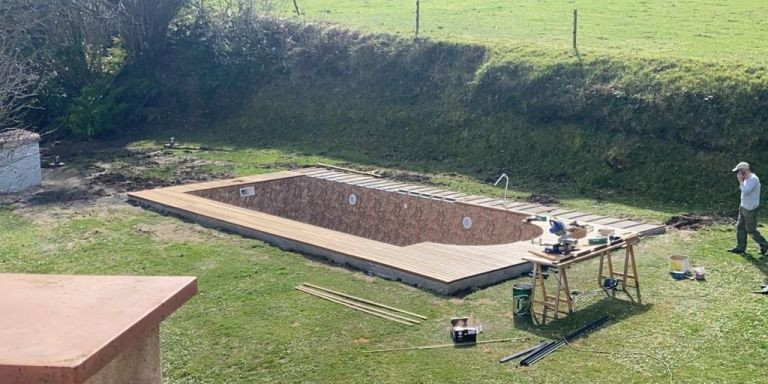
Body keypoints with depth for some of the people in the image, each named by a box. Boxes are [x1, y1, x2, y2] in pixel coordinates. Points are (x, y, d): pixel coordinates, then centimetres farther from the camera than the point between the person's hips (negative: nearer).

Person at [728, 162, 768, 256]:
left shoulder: (754, 179, -20)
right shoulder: (747, 179, 8)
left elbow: (746, 191, -28)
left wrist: (740, 181, -22)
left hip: (750, 209, -9)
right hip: (743, 207, 9)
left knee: (751, 230, -1)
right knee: (740, 227, 11)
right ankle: (741, 247, 17)